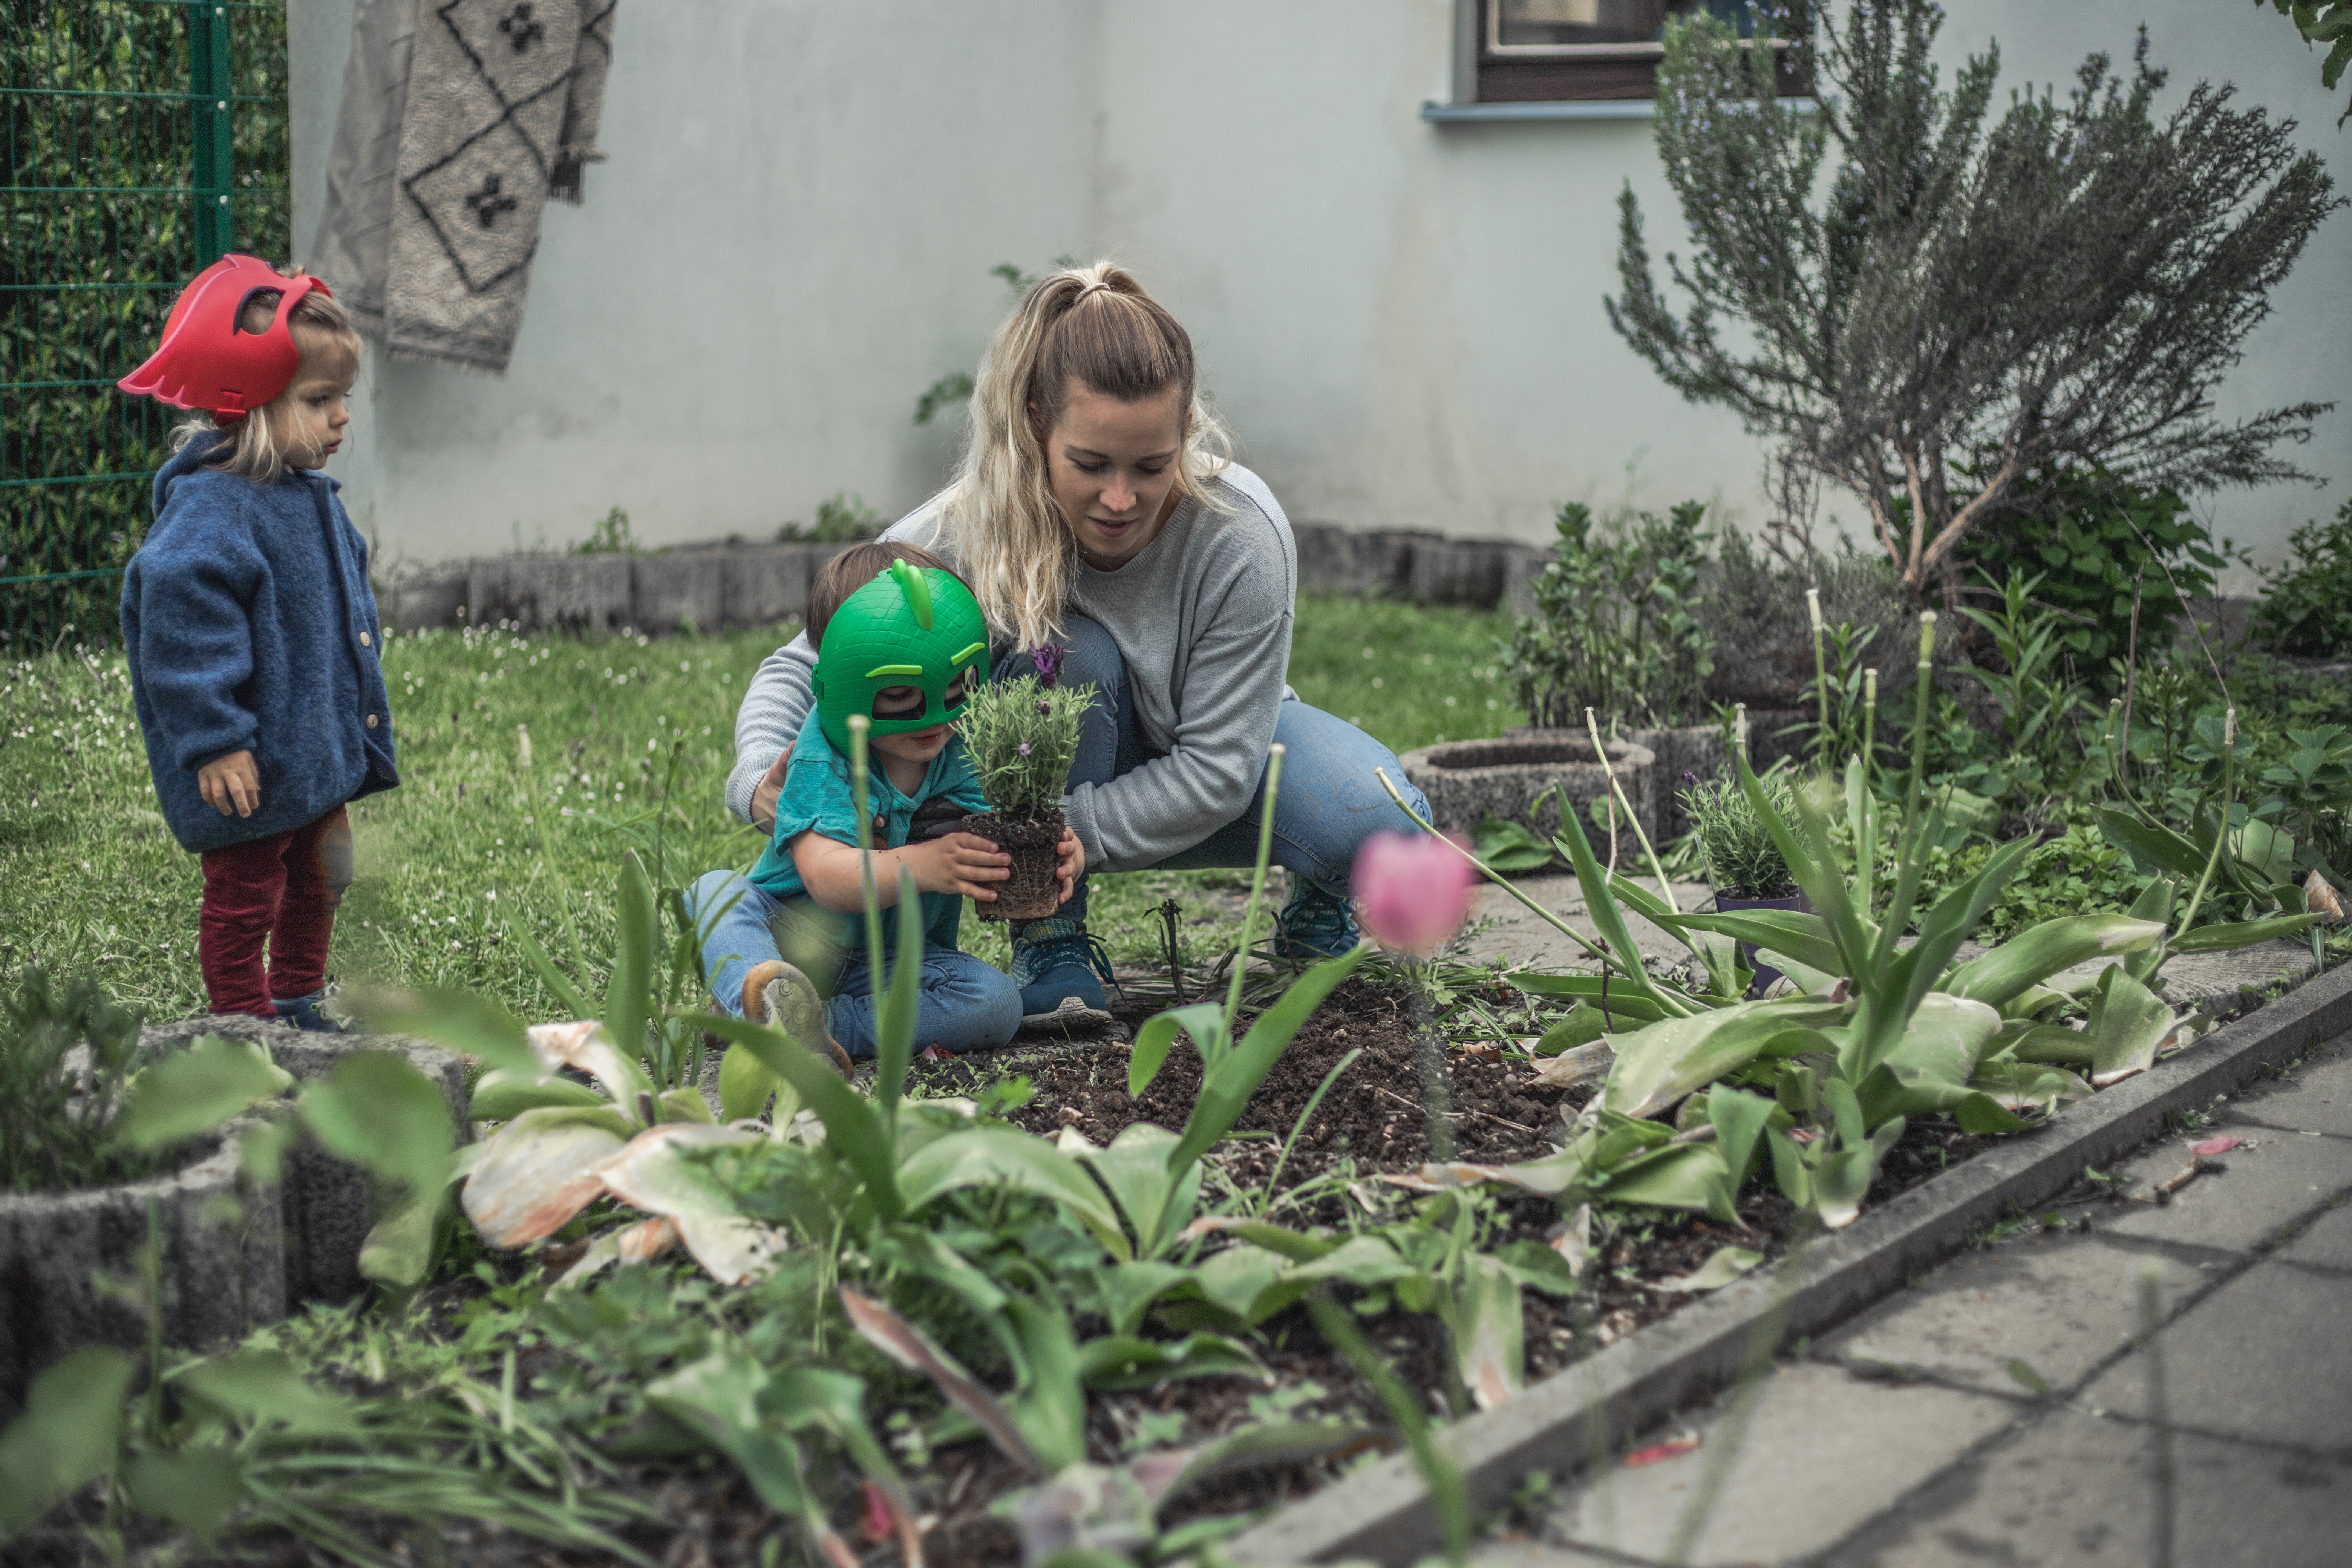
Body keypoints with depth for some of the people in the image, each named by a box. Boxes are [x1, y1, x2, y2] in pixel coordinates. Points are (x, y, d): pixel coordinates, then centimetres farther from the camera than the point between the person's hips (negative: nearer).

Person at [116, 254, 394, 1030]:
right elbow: (183, 629, -26)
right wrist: (214, 744, -26)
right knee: (244, 900, 4)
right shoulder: (208, 511, -21)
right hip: (251, 769, -10)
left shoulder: (308, 498, 9)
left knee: (316, 885, 22)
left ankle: (298, 1011, 38)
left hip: (321, 752, 10)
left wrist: (359, 720, 26)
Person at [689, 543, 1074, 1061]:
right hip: (785, 939, -2)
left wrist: (1060, 858, -31)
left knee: (997, 1002, -25)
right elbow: (826, 875, -32)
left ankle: (816, 1026, -34)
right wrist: (920, 865, -48)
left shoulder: (967, 758, -6)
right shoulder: (823, 762, -18)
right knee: (719, 889, -28)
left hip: (896, 962, 3)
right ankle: (763, 1002, -59)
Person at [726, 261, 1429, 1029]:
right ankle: (1053, 941, -19)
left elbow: (1216, 772, -29)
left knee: (1383, 828, -30)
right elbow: (798, 670, -19)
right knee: (1068, 649, -35)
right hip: (1062, 757, 0)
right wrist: (764, 778, -41)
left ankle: (1316, 906, 8)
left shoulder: (1243, 536, -33)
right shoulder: (959, 535, -29)